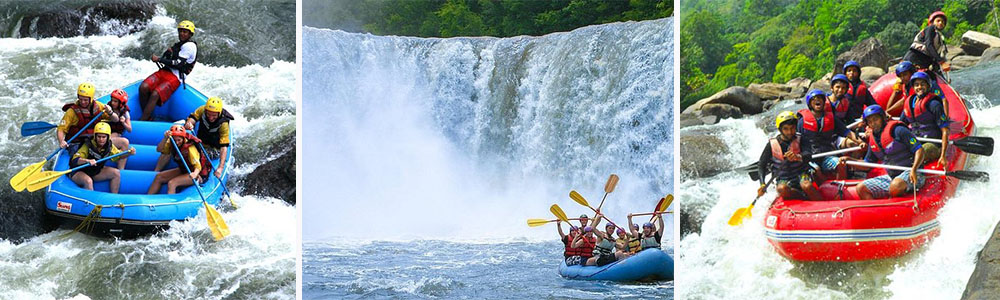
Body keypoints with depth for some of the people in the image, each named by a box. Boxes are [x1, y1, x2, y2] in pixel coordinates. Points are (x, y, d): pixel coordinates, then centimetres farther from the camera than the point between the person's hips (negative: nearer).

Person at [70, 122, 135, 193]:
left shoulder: (109, 146, -9)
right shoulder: (88, 146, -26)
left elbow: (118, 155, 8)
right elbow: (74, 160, -34)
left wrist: (129, 153, -12)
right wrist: (87, 161, -53)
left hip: (95, 172, 6)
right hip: (78, 172, -6)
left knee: (116, 173, -7)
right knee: (88, 181, -37)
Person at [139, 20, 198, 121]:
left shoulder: (190, 46, -5)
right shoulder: (177, 45, 25)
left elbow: (178, 64, -14)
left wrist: (159, 59, -11)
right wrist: (167, 53, 4)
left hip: (175, 78, -8)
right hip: (164, 71, 8)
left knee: (155, 94, -29)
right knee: (143, 87, -18)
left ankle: (142, 121, -30)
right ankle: (147, 117, -13)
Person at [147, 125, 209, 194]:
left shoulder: (190, 148, -26)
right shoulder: (172, 144, -8)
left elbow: (197, 165, -33)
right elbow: (159, 149, -23)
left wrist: (195, 174, -55)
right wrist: (165, 138, -41)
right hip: (183, 170, 7)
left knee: (172, 183, -25)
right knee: (158, 177, -1)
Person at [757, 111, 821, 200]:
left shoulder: (799, 140, -5)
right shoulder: (772, 144, -5)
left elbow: (809, 156, -22)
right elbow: (761, 165, -1)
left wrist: (798, 157, -46)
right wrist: (762, 184, -16)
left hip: (801, 174, -1)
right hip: (783, 179, 1)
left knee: (806, 186, -35)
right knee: (782, 189, -34)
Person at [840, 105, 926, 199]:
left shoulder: (897, 130, -11)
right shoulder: (872, 139, 12)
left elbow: (920, 150, -14)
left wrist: (914, 169, -30)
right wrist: (850, 160, 6)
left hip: (909, 174, -8)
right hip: (891, 177, 8)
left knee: (895, 187, -39)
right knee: (861, 188, -5)